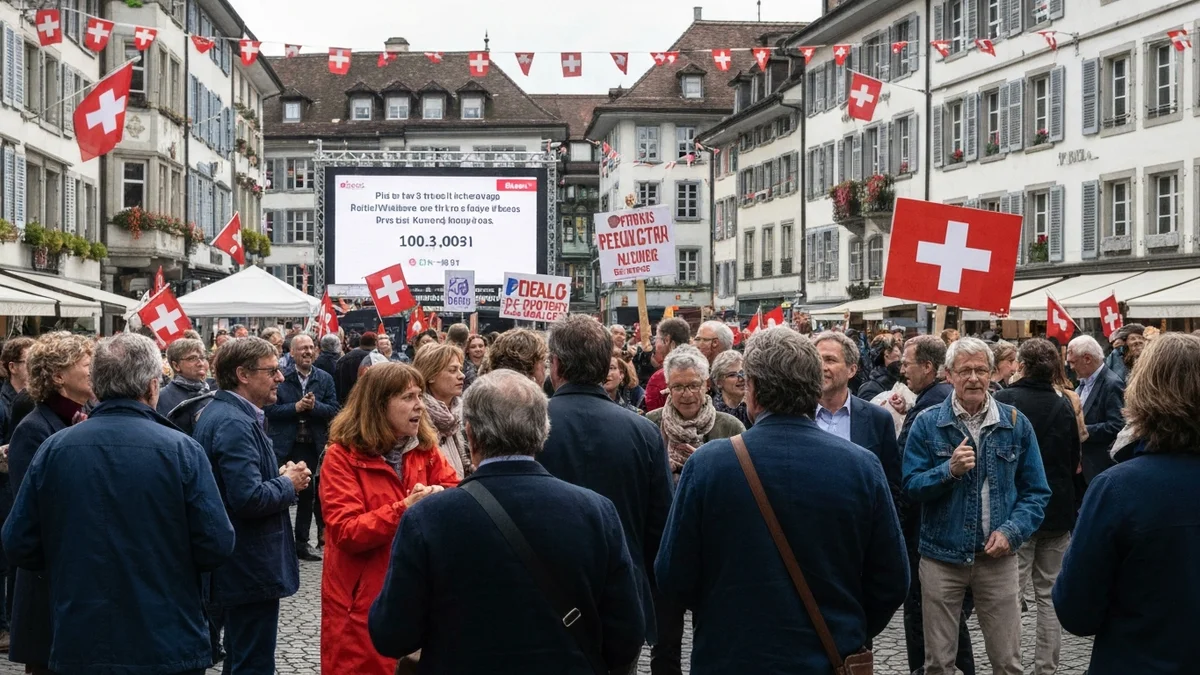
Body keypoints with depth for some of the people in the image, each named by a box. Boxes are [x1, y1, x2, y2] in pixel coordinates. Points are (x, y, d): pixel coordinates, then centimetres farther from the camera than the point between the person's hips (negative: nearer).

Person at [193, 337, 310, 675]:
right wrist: (288, 484, -13)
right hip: (251, 569, -11)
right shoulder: (236, 424, -21)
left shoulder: (219, 413, 11)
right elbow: (250, 498, -30)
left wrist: (278, 476, 7)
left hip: (235, 566, 11)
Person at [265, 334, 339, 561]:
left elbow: (333, 410, 0)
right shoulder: (280, 377, -5)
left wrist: (314, 406, -17)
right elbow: (269, 409, -10)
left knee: (307, 494, 10)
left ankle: (301, 543, 21)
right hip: (283, 446, -3)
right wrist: (296, 407, -18)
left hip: (312, 445, 3)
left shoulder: (325, 379, 5)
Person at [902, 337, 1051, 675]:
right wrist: (949, 470, -22)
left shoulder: (1016, 424, 1)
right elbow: (911, 487, -5)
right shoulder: (927, 424, -3)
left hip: (998, 557, 1)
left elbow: (1036, 492, 3)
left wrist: (1012, 531, -12)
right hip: (941, 556, 0)